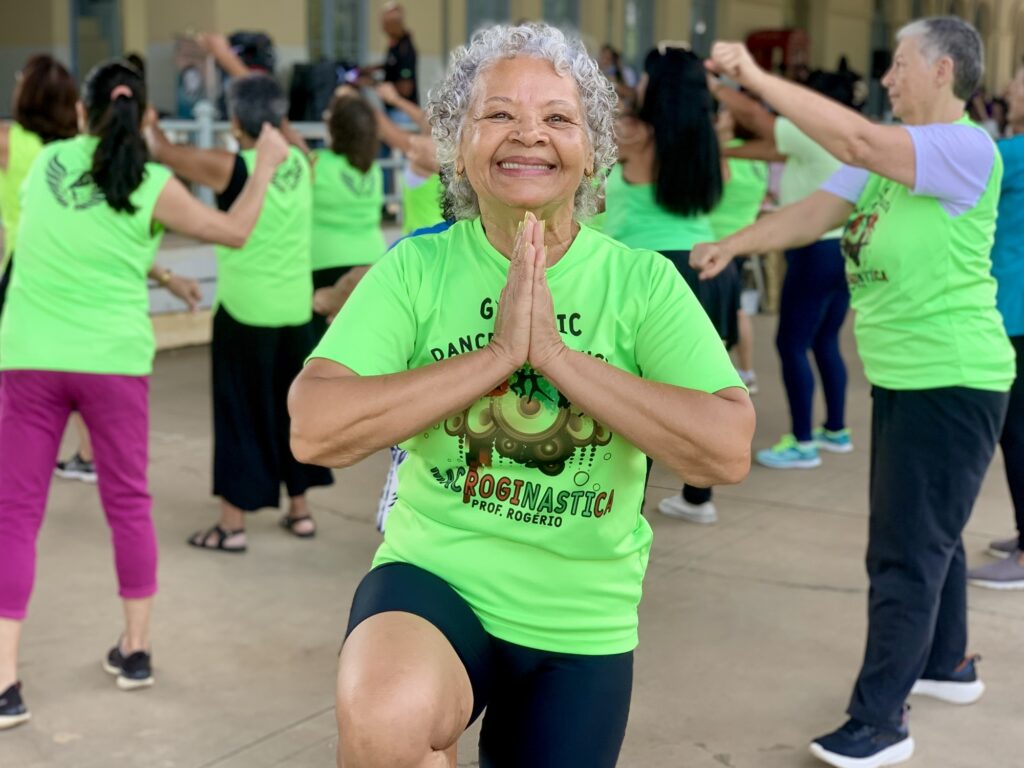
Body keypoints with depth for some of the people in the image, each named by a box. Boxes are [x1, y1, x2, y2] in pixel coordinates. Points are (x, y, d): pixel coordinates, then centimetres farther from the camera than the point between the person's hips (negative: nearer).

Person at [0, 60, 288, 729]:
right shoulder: (154, 185, -3)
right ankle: (136, 651, 24)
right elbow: (234, 232, 6)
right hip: (113, 359, -1)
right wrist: (266, 165, 17)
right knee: (129, 504, 15)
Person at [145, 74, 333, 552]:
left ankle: (232, 524, 8)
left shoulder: (229, 167, -13)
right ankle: (300, 510, 26)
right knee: (292, 406, 17)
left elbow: (163, 152, -1)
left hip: (245, 312, -5)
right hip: (297, 310, 5)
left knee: (240, 414, 3)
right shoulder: (300, 163, 1)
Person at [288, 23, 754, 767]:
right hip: (435, 573, -2)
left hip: (583, 624, 2)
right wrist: (499, 353, -22)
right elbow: (316, 430, -18)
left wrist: (553, 353, -23)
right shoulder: (416, 267, -6)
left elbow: (728, 448, -18)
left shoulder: (643, 280, -6)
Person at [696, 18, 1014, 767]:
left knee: (907, 550, -6)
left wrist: (756, 77, -27)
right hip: (902, 374, 9)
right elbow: (815, 212, 7)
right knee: (928, 533, 22)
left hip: (951, 380, -9)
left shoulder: (970, 149, -18)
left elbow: (855, 141, -30)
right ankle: (949, 663, 39)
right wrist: (731, 244, -4)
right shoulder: (893, 154, 10)